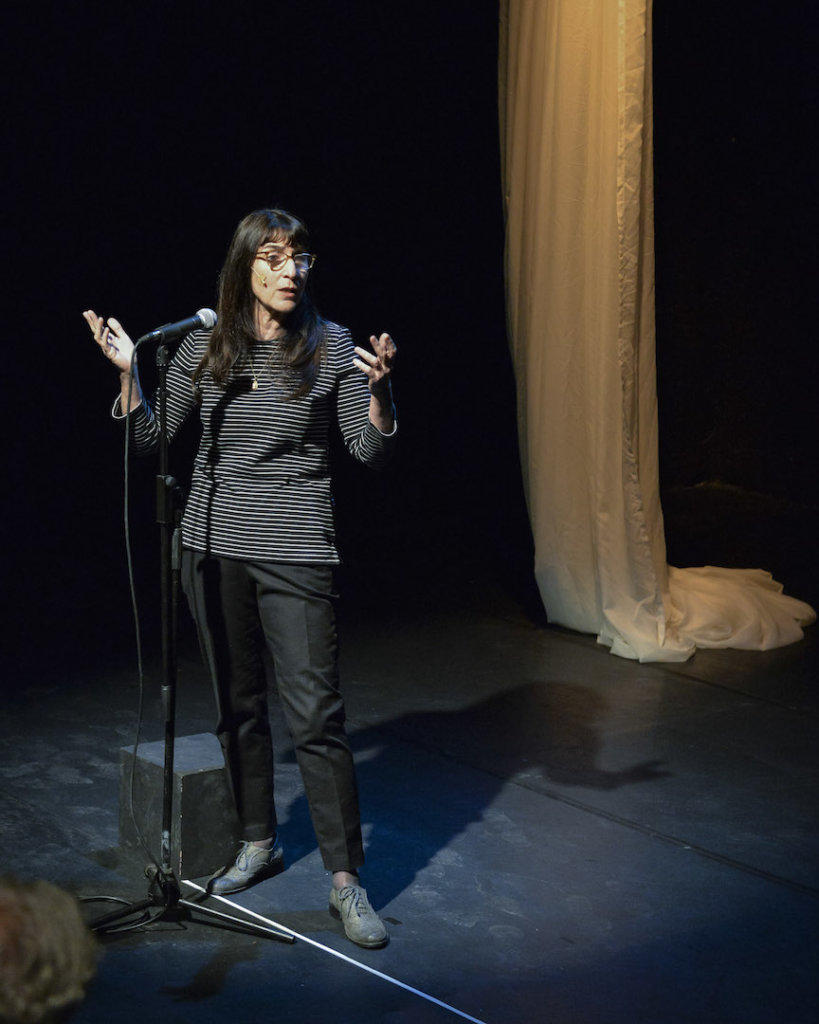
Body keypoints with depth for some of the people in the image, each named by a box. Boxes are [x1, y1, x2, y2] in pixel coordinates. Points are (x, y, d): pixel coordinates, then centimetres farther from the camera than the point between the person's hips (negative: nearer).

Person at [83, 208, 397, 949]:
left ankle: (346, 880, 0)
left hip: (296, 553, -3)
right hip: (215, 547, 3)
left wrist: (378, 389, -21)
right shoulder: (204, 347, 3)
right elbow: (150, 438, 8)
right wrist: (128, 372, -7)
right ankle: (259, 843, 30)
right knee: (238, 706, 13)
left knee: (316, 714, -7)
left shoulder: (333, 347, -4)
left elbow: (373, 454, -4)